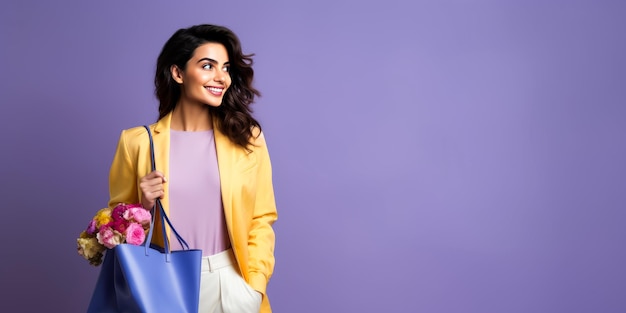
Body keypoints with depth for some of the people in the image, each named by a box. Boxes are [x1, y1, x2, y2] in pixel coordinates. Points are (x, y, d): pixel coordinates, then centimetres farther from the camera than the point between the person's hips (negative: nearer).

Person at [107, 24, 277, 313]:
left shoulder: (247, 138, -2)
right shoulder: (138, 141, -4)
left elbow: (261, 219, 0)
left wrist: (255, 284, -9)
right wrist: (143, 208, -14)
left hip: (229, 281, 0)